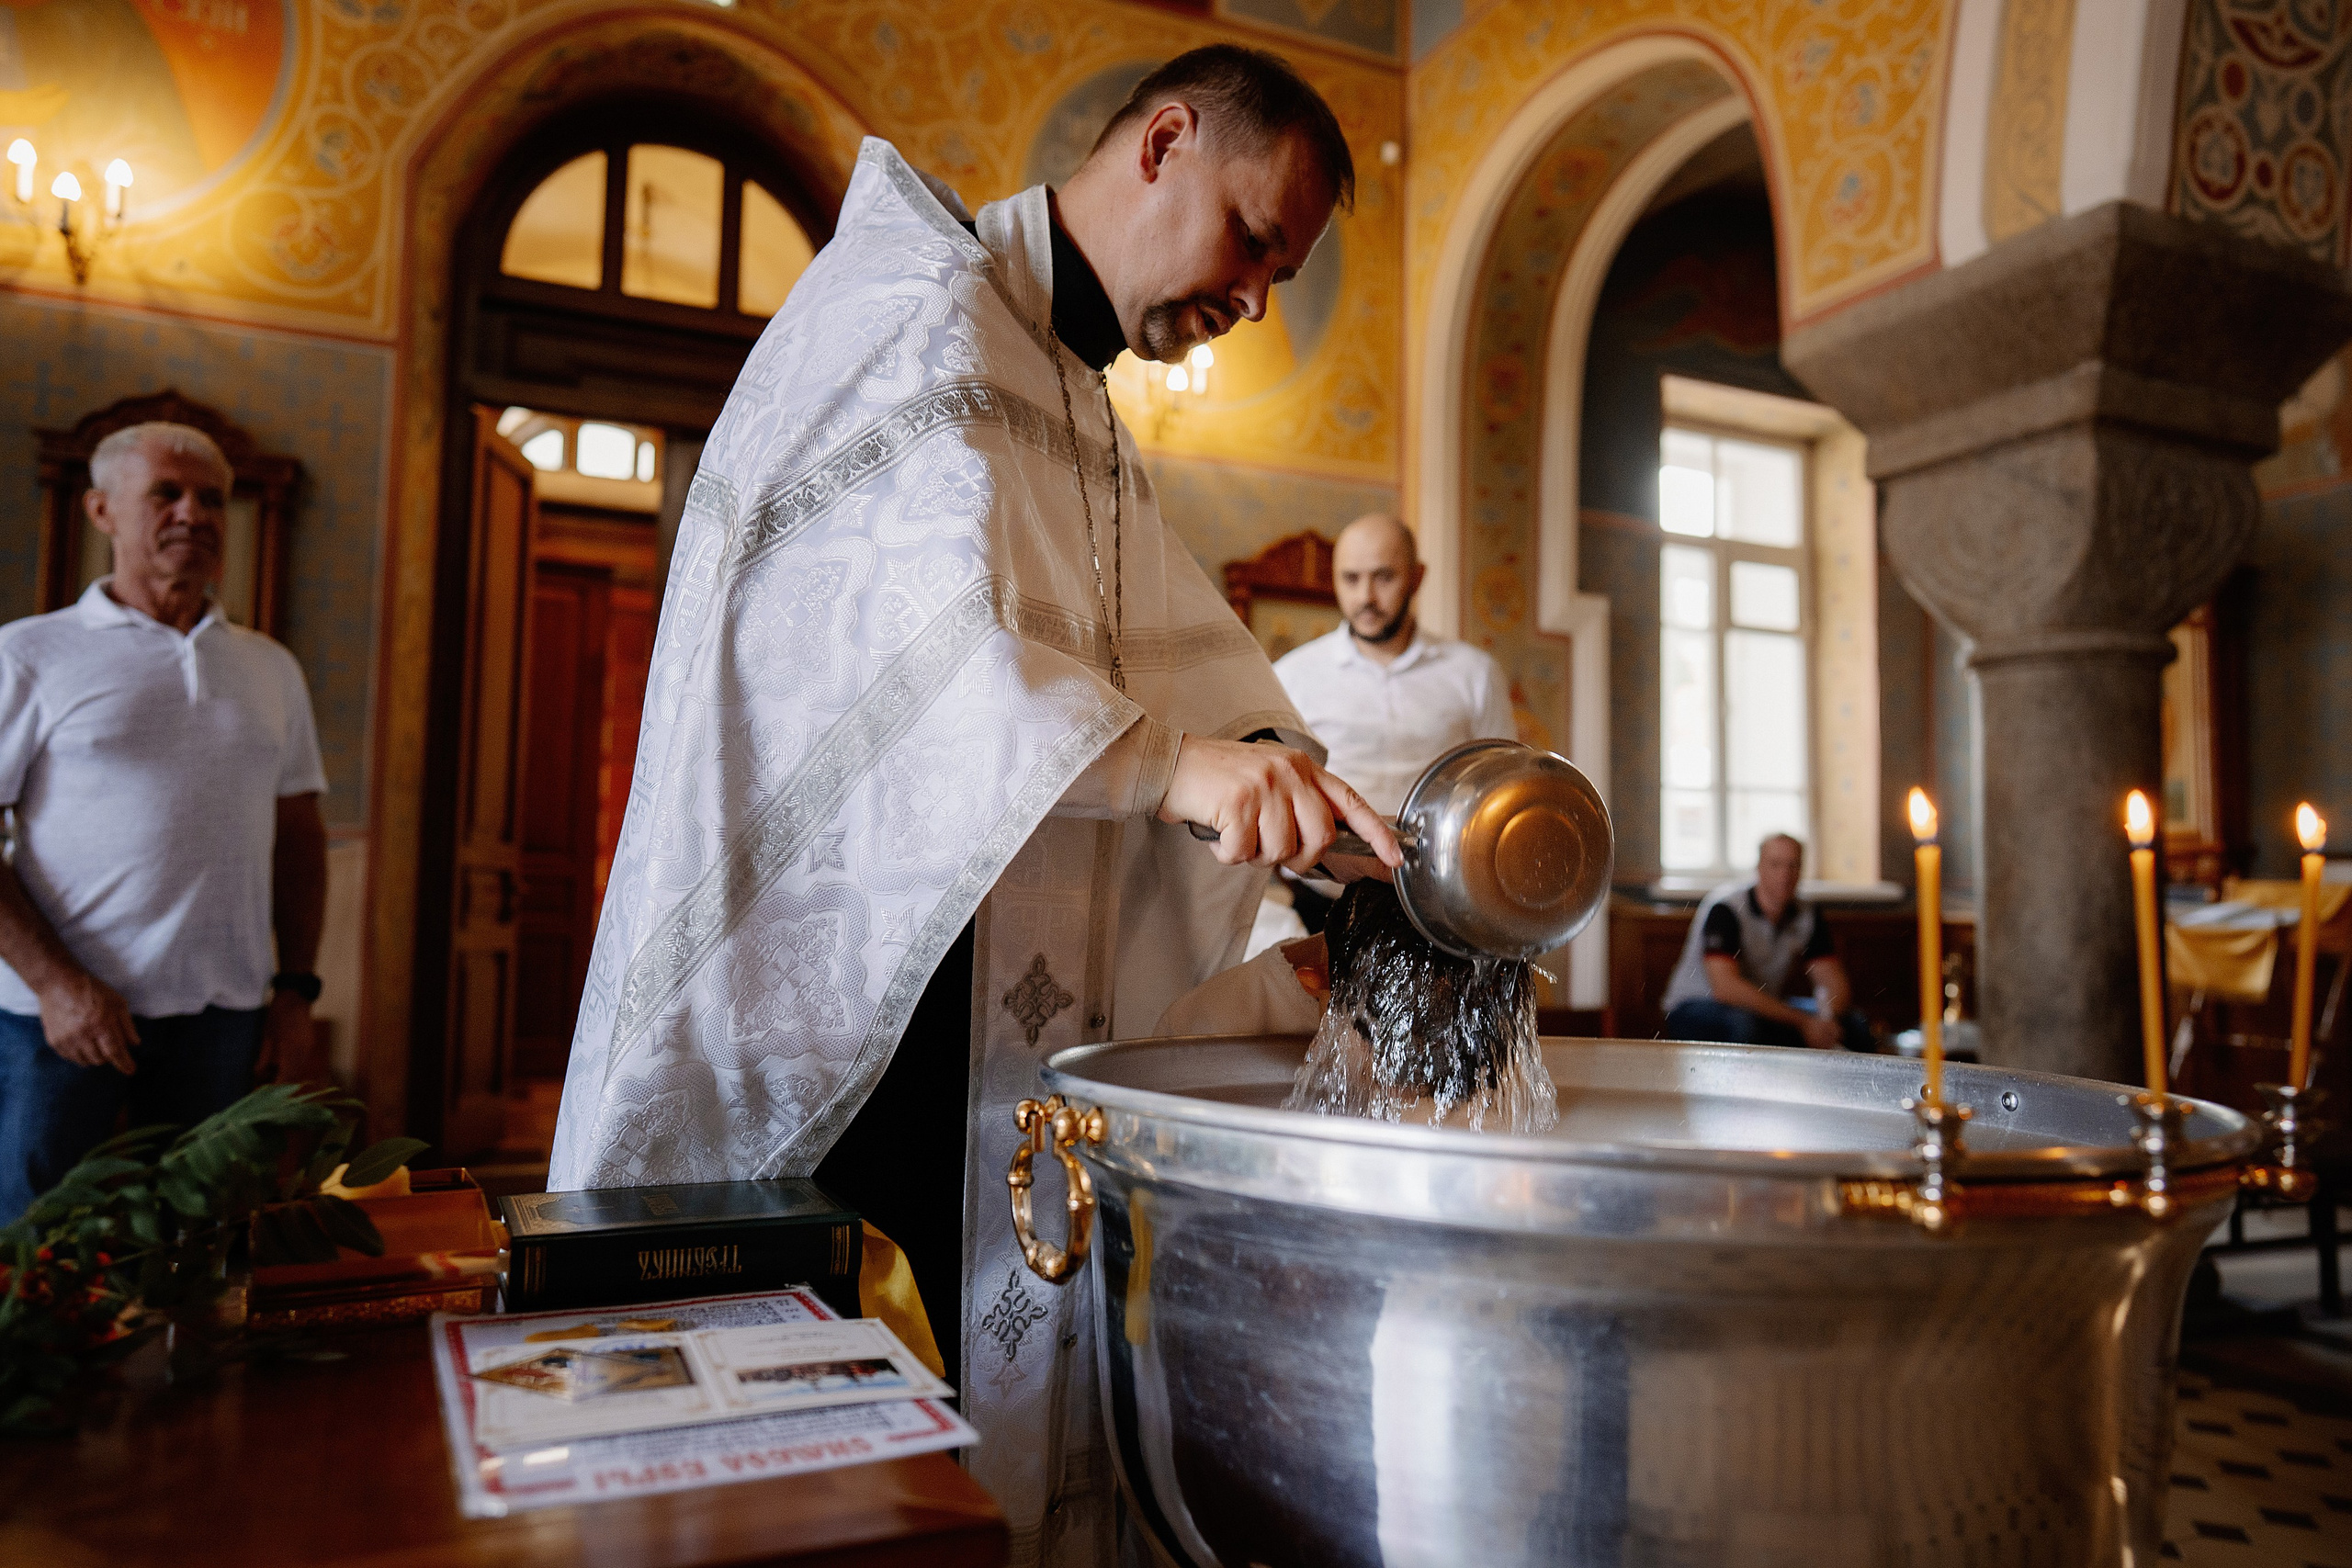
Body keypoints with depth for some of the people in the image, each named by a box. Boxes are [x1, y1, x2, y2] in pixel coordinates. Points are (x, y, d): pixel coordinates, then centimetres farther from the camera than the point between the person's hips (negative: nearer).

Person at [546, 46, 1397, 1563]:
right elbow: (922, 620, -26)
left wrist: (1288, 781, -4)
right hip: (833, 968, -9)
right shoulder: (919, 299, -8)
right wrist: (1172, 760, -38)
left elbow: (1189, 653, 14)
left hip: (989, 989, 9)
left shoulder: (1083, 408, 23)